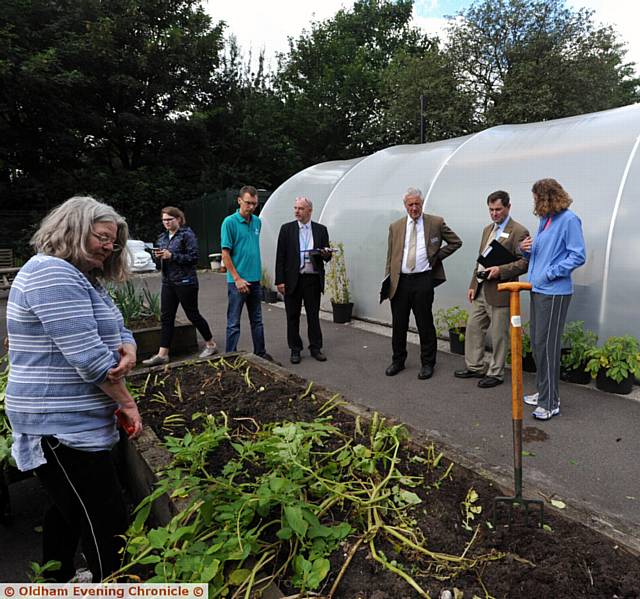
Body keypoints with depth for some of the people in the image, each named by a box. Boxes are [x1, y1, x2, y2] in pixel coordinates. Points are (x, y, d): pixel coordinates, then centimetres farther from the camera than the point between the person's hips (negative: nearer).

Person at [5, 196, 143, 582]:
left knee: (68, 508, 25)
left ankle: (59, 581, 42)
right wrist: (127, 402, -14)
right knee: (106, 521, -3)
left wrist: (128, 350, -12)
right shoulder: (53, 274, -20)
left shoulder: (83, 277, 13)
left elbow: (116, 331, 13)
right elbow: (88, 356, -25)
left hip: (68, 420, 11)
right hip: (63, 426, -11)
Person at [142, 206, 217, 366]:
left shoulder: (187, 234, -8)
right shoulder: (163, 237, 13)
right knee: (166, 317, 5)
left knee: (193, 314, 4)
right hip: (168, 282, 7)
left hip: (185, 282, -7)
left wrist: (171, 255, -20)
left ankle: (211, 344, 21)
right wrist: (158, 255, -5)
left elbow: (193, 257, -15)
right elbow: (161, 260, 19)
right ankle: (162, 354, 9)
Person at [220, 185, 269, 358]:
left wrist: (256, 271, 13)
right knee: (234, 323, 2)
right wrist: (237, 278, -16)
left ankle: (260, 353, 27)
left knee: (257, 320, 15)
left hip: (255, 279, 6)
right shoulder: (230, 222, -10)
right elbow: (225, 254, -12)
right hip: (237, 281, -6)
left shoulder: (257, 222, 9)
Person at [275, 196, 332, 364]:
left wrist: (326, 254, -15)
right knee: (293, 316, 7)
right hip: (293, 279, -1)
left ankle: (316, 348, 21)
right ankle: (295, 349, 19)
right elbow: (280, 256, -1)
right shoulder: (287, 229, 2)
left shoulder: (321, 229, 6)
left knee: (313, 315, 9)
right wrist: (280, 281, -6)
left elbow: (327, 257, 9)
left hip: (313, 279, 1)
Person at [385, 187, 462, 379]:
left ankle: (427, 363, 19)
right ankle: (398, 361, 26)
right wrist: (387, 282, 5)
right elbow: (390, 257, 10)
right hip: (400, 281, 3)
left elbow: (456, 241, 10)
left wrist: (437, 256, 0)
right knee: (398, 324, 10)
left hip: (423, 280, -2)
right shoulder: (395, 227, 8)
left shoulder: (436, 222, 2)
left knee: (425, 324, 5)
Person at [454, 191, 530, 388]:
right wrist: (473, 284, 14)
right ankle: (475, 367, 27)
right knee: (473, 328, 13)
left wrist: (500, 270, -25)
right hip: (480, 290, 8)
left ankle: (495, 373, 18)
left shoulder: (518, 232, -9)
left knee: (499, 335, 4)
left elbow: (525, 262, -14)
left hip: (500, 291, -8)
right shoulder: (487, 229, 16)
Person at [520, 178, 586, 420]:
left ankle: (550, 402, 4)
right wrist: (526, 249, 3)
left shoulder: (569, 219, -9)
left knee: (546, 345, -6)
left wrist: (550, 273, -17)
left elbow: (578, 256, -13)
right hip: (537, 289, 9)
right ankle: (543, 391, 27)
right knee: (536, 343, 14)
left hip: (554, 292, -9)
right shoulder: (544, 220, 15)